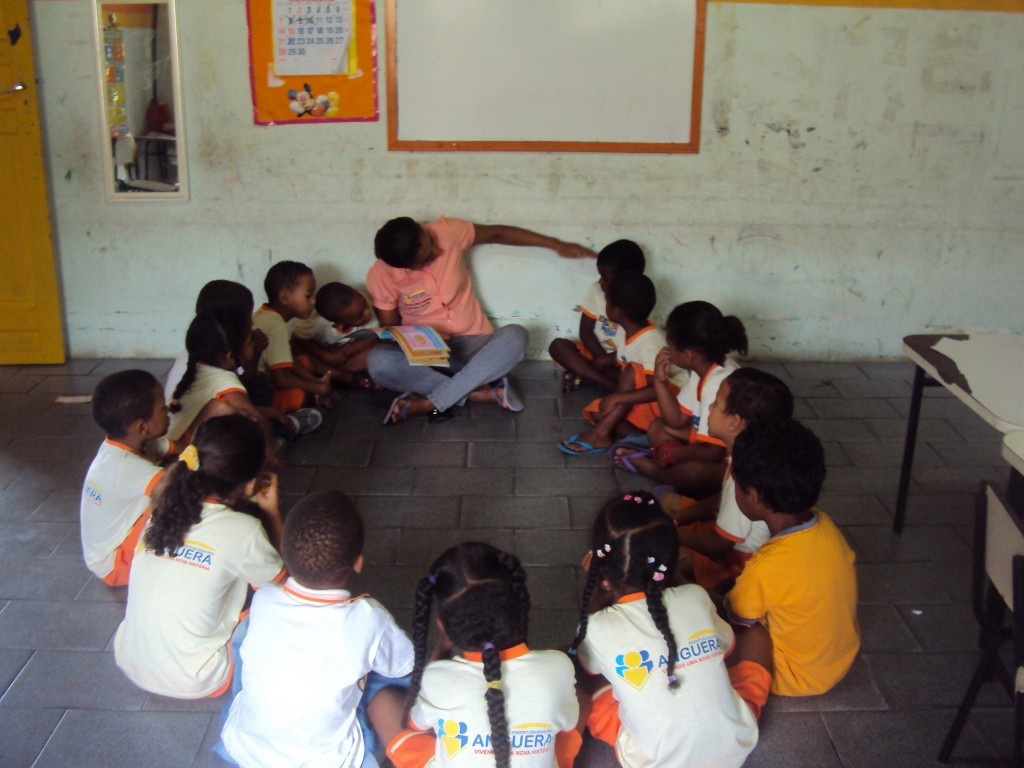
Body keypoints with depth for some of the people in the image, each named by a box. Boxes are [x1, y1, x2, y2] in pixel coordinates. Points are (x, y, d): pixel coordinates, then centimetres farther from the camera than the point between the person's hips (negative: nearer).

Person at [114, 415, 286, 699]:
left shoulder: (163, 509, -4)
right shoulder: (243, 531, -19)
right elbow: (281, 579, 0)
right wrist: (273, 514, 8)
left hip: (129, 662, 6)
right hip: (189, 683, -6)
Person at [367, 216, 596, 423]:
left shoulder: (446, 232, -12)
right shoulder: (381, 276, -14)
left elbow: (498, 233, 2)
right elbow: (389, 328, -3)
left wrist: (557, 245, 2)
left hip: (471, 345, 2)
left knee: (515, 336, -31)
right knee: (379, 361, -34)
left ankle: (427, 403, -34)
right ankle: (480, 393, -29)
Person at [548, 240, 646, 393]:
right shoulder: (596, 291, -6)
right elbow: (585, 331, -4)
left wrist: (610, 360, -22)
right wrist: (601, 356, -17)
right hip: (595, 353, 4)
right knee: (558, 346, -20)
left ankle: (580, 376, -22)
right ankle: (615, 386, -28)